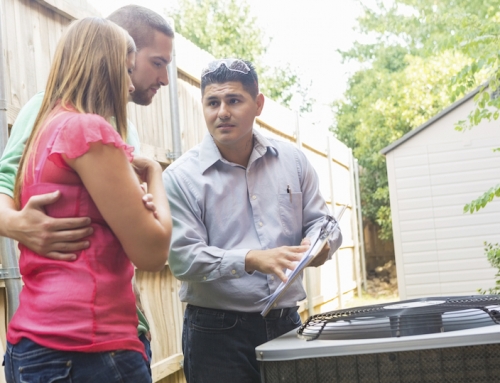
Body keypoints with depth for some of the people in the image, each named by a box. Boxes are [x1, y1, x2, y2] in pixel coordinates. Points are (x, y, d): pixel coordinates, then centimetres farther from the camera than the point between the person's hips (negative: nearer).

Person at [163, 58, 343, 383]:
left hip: (287, 322, 4)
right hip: (218, 332, -3)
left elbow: (319, 221, 11)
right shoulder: (181, 177, -7)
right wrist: (253, 260, -27)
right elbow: (183, 257, -14)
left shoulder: (292, 160, 5)